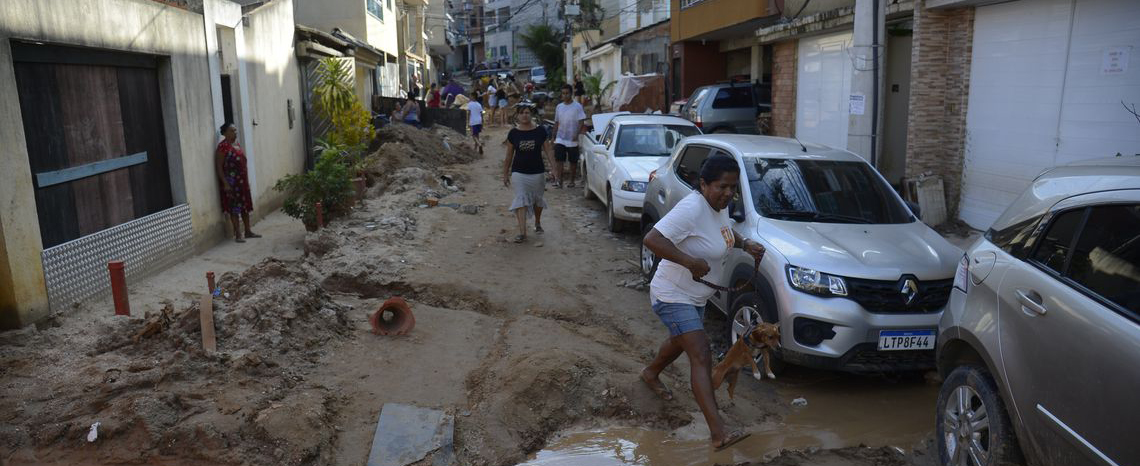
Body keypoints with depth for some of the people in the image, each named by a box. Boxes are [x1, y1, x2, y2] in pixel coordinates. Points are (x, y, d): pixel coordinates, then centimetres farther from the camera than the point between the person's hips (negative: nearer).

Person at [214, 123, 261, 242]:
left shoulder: (237, 145, 13)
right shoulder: (223, 146, -12)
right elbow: (219, 167, -15)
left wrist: (247, 180, 18)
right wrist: (225, 183, -19)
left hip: (242, 181, 8)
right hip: (231, 182, -8)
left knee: (245, 206, 12)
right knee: (234, 208, -3)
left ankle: (248, 231, 21)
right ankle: (238, 234, 2)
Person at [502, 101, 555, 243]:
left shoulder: (540, 131, -3)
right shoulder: (513, 133, -1)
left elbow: (548, 151, -2)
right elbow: (509, 156, 5)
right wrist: (505, 174, 7)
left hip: (537, 172, 1)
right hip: (519, 173, -1)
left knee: (537, 199, 16)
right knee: (521, 201, -10)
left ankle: (537, 223, 43)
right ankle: (522, 232, -11)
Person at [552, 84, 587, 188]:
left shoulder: (577, 106, -4)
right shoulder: (559, 107, 9)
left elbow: (581, 121, -7)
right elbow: (556, 123, 15)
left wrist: (577, 134, -20)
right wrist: (554, 136, 12)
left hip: (572, 140, -3)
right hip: (560, 139, 3)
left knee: (573, 162, 7)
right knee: (558, 160, -10)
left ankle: (572, 181, 19)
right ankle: (558, 180, -12)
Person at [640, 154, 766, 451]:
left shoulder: (720, 205, 0)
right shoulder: (693, 208, -28)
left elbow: (725, 231, 21)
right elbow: (652, 239, -36)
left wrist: (745, 244, 1)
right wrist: (691, 262, -38)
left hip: (696, 297, 10)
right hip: (673, 296, -10)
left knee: (681, 342, 30)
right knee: (701, 358, -16)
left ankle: (650, 374, 58)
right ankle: (718, 433, -19)